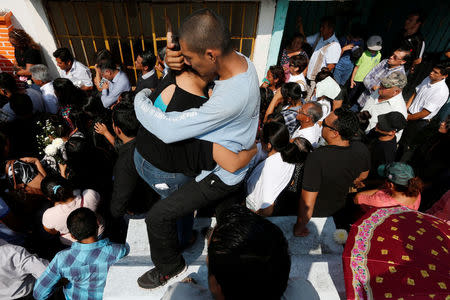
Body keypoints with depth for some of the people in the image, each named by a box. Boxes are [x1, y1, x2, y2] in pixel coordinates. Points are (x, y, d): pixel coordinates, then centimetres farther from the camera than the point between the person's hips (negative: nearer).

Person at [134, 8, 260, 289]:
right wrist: (173, 61, -19)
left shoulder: (232, 97, -39)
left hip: (222, 175, -9)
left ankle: (169, 267, 25)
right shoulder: (240, 59, -9)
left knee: (158, 216, -5)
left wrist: (140, 98, -16)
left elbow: (168, 129, -36)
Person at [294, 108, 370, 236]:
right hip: (340, 205, 6)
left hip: (316, 211, -6)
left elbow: (307, 205, -34)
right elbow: (362, 177, 3)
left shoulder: (316, 158, -40)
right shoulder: (362, 149, -20)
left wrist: (299, 228, -18)